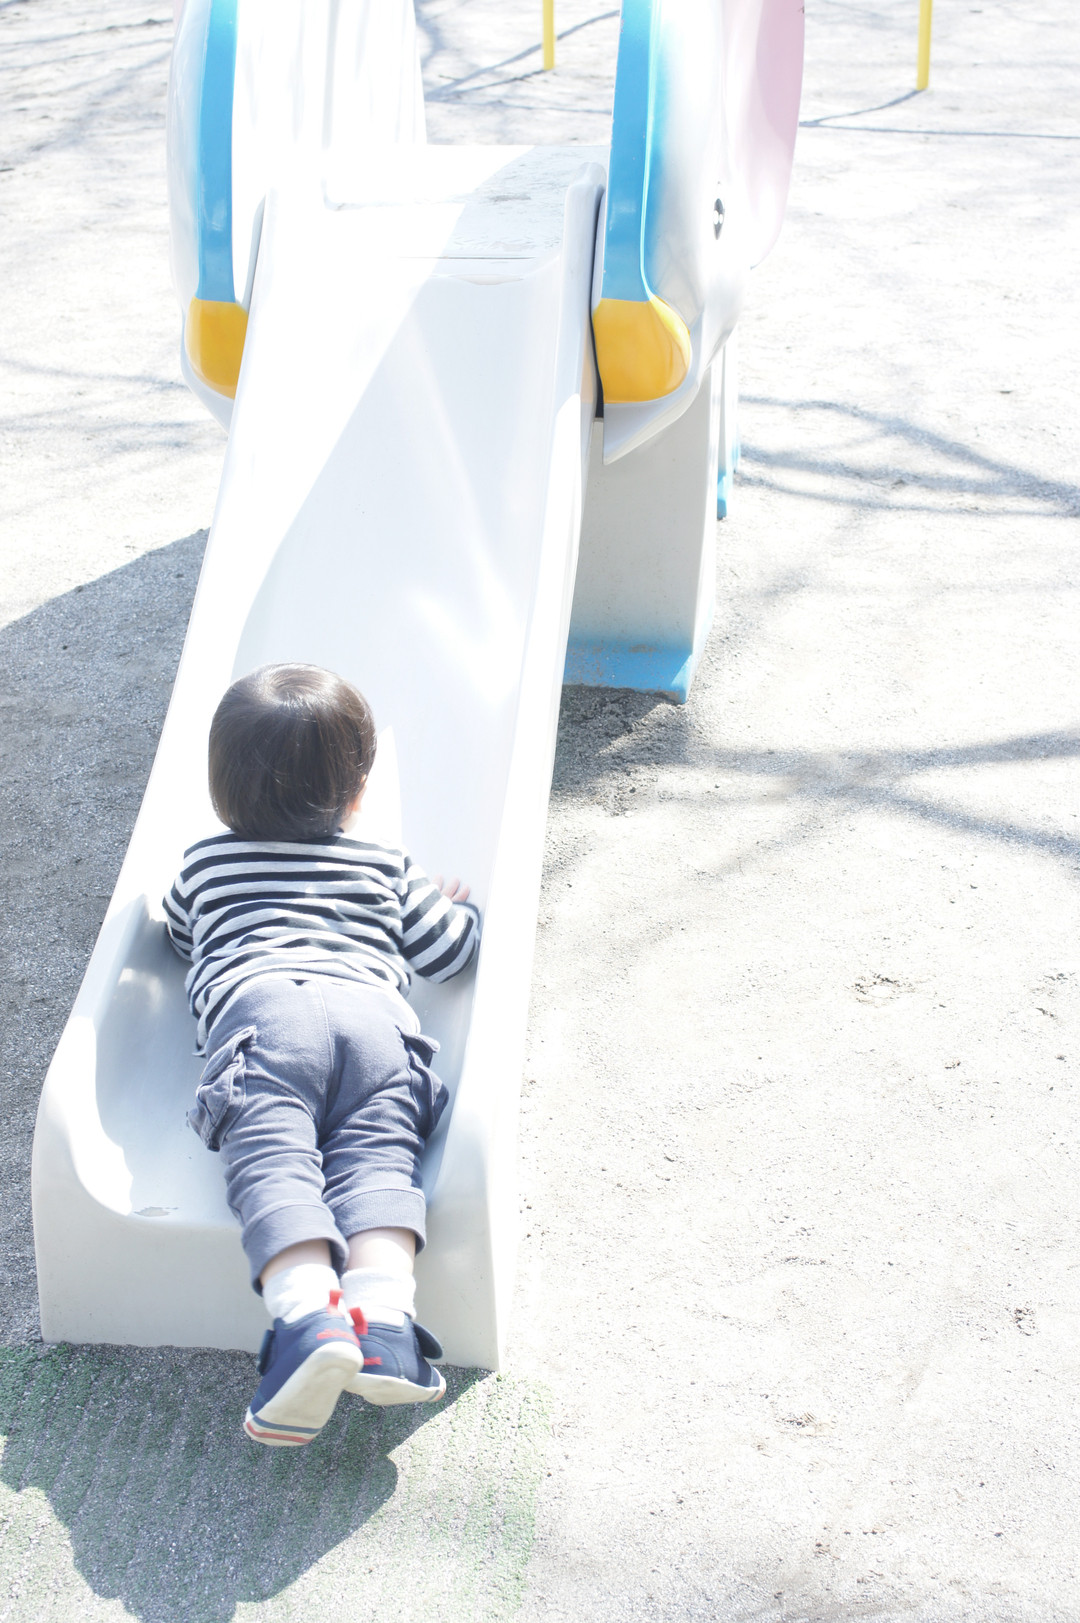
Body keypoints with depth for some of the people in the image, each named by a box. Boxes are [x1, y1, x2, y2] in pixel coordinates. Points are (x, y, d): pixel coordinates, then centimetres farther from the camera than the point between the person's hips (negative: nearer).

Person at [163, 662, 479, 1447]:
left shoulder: (204, 864, 34)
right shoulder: (387, 867, 32)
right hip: (375, 1009, 2)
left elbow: (182, 938, 52)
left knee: (273, 1158, -18)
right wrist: (460, 906, 60)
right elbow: (450, 952, 38)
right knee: (378, 1153, -13)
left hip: (258, 1008, -1)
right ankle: (383, 1311, -40)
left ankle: (308, 1315, -44)